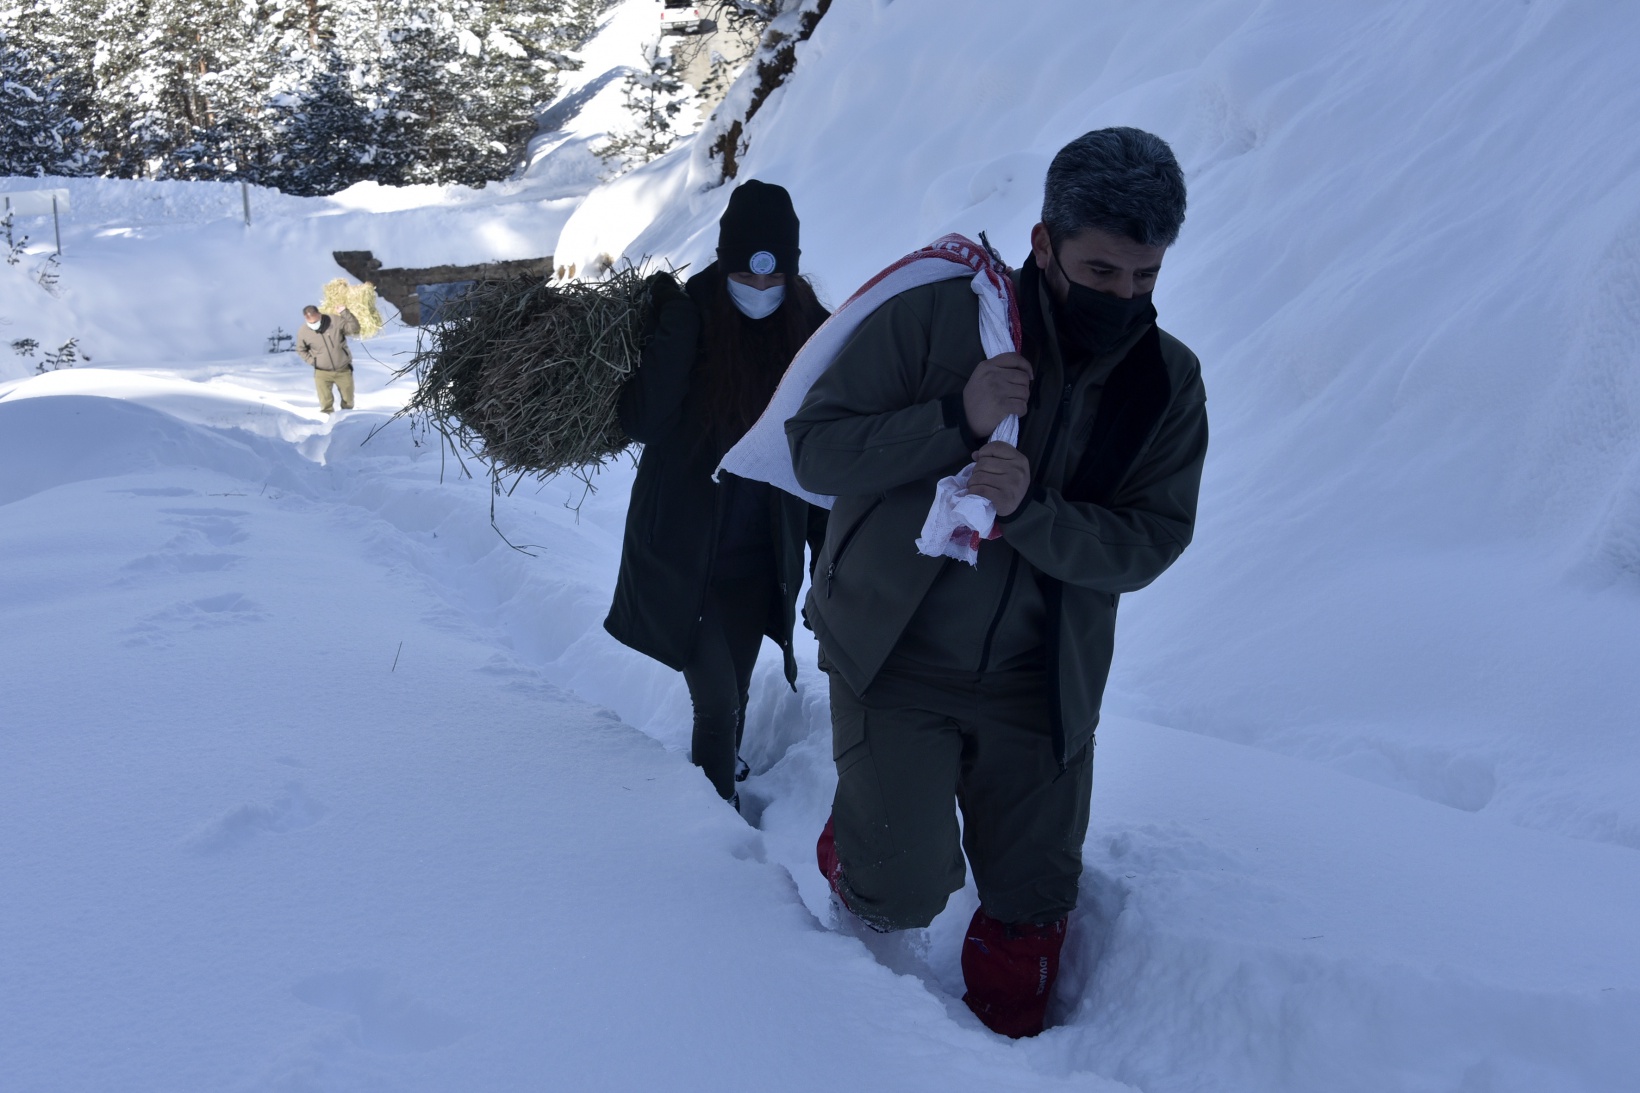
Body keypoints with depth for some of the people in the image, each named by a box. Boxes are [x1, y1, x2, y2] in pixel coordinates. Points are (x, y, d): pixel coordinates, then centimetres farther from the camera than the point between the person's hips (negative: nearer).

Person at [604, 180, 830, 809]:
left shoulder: (808, 332, -3)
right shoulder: (688, 320, -10)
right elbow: (641, 422, -21)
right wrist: (676, 329, -29)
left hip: (761, 560, 3)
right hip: (683, 555, -3)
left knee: (732, 700, 15)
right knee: (717, 707, -7)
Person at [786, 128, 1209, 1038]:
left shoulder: (1168, 382, -4)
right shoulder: (935, 317, -14)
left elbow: (1148, 542, -9)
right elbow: (814, 448, -13)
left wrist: (1029, 511, -28)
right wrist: (954, 419, -28)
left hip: (1038, 682, 3)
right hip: (894, 659, -3)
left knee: (1032, 904, 12)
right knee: (903, 892, -8)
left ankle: (1007, 1040, 40)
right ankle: (859, 845, 27)